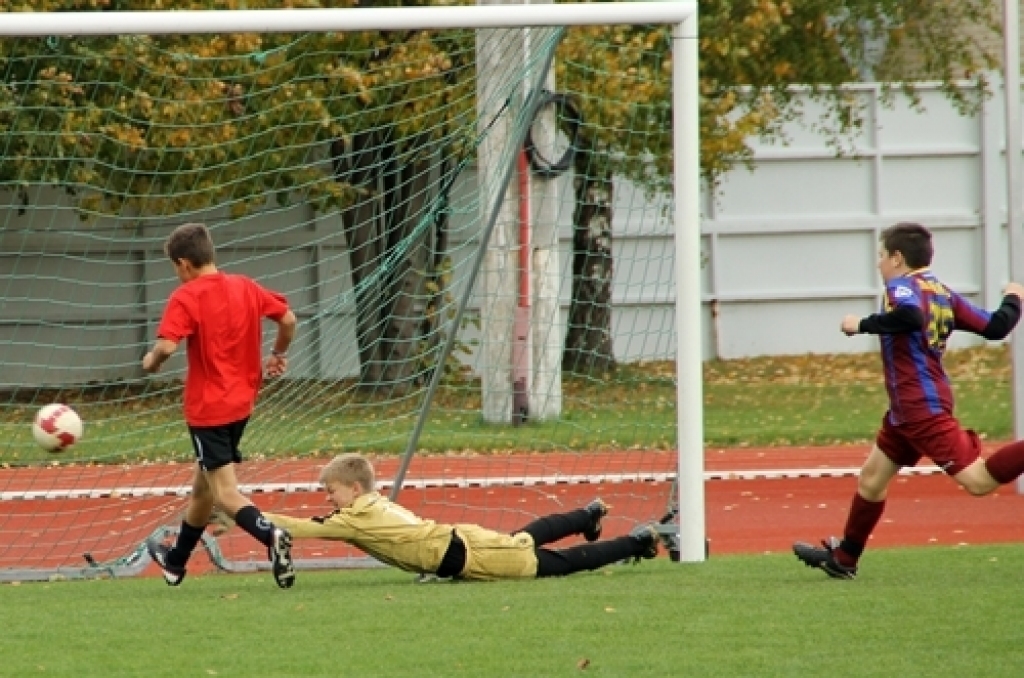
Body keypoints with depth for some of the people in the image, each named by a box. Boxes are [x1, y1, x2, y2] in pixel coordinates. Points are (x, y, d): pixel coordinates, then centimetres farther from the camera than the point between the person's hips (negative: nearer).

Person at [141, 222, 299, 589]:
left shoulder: (186, 297, -14)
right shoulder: (247, 288, 4)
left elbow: (167, 346, -25)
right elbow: (288, 319, 10)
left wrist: (151, 361, -3)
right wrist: (278, 354, 27)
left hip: (207, 407, -7)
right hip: (242, 403, 7)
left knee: (225, 492, -5)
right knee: (203, 482, 22)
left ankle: (270, 535, -33)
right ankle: (176, 561, 39)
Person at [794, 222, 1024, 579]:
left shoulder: (903, 286, -11)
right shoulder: (943, 293, 13)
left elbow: (911, 315, -35)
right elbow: (995, 327, 10)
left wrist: (863, 324, -21)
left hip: (921, 406, -10)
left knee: (978, 480, -16)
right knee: (871, 478, 19)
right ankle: (843, 558, 29)